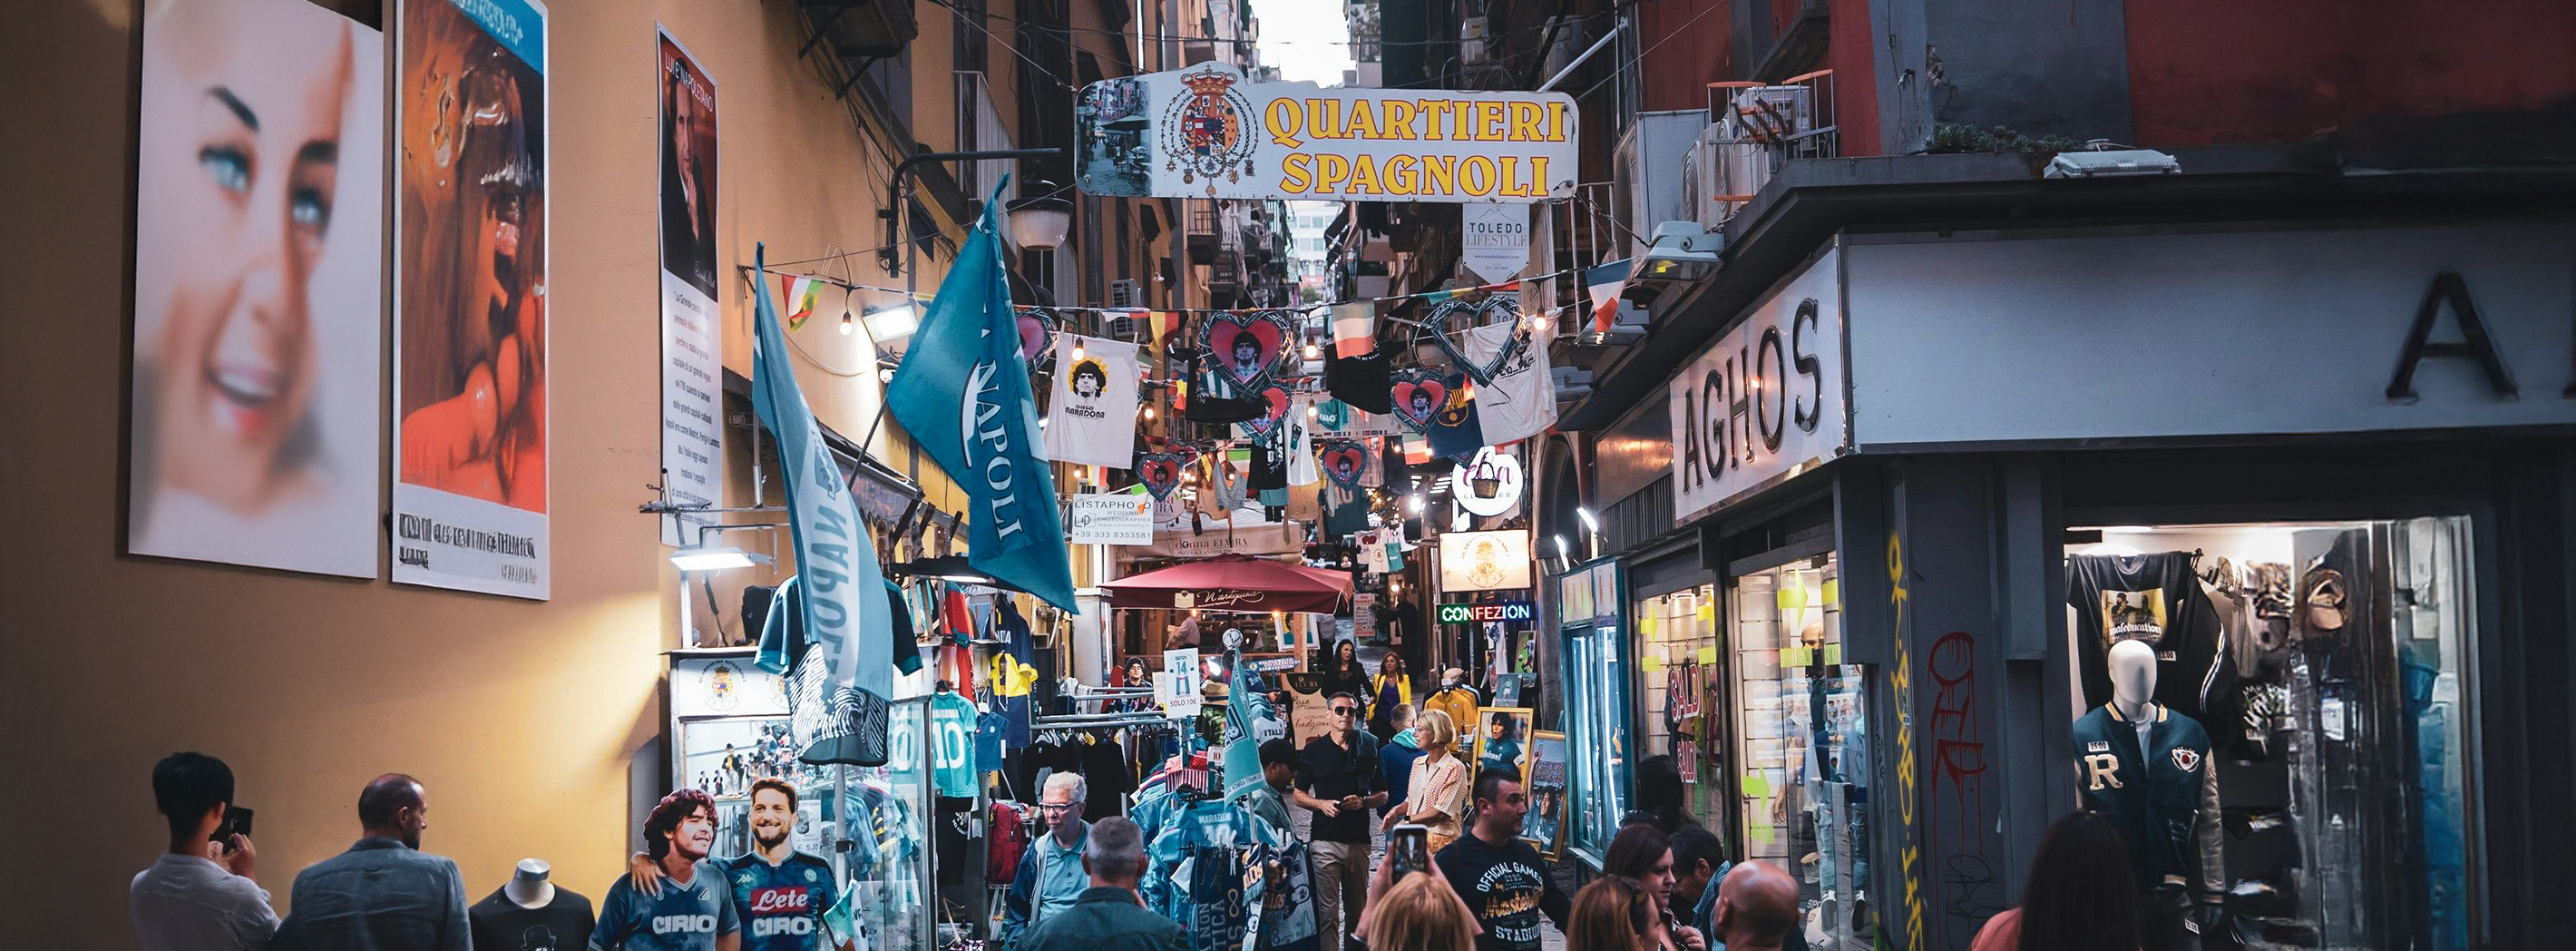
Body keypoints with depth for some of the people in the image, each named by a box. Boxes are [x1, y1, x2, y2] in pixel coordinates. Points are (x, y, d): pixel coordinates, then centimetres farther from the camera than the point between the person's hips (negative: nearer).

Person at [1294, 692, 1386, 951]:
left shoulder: (1368, 748, 9)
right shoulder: (1314, 750, 6)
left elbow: (1383, 795, 13)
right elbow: (1298, 795, 10)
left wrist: (1363, 801, -7)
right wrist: (1321, 804, -10)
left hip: (1359, 840, 2)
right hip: (1324, 841, -2)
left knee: (1358, 910, 10)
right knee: (1327, 912, -8)